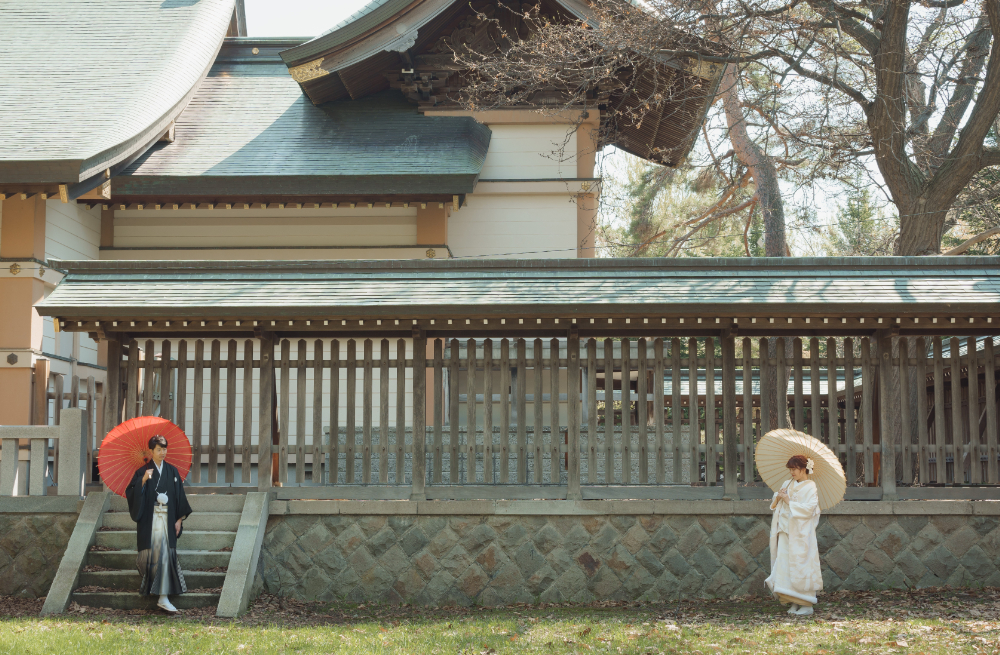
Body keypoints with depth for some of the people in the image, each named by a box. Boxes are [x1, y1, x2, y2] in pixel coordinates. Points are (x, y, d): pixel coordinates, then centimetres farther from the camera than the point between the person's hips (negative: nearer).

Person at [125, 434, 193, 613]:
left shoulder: (172, 471, 9)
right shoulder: (143, 471, 1)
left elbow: (179, 496, 9)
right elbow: (131, 493, -8)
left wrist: (179, 519, 3)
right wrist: (143, 481, -22)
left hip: (167, 519, 2)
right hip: (150, 520, -2)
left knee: (165, 555, -5)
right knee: (151, 553, -3)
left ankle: (163, 597, -5)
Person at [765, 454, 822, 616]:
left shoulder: (810, 487, -5)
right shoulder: (788, 485, 13)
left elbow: (808, 508, -16)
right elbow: (774, 506, 16)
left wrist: (789, 501, -13)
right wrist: (778, 497, -5)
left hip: (801, 534, -6)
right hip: (786, 531, 6)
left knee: (801, 567, -6)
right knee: (785, 566, 2)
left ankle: (807, 605, 0)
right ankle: (794, 603, 7)